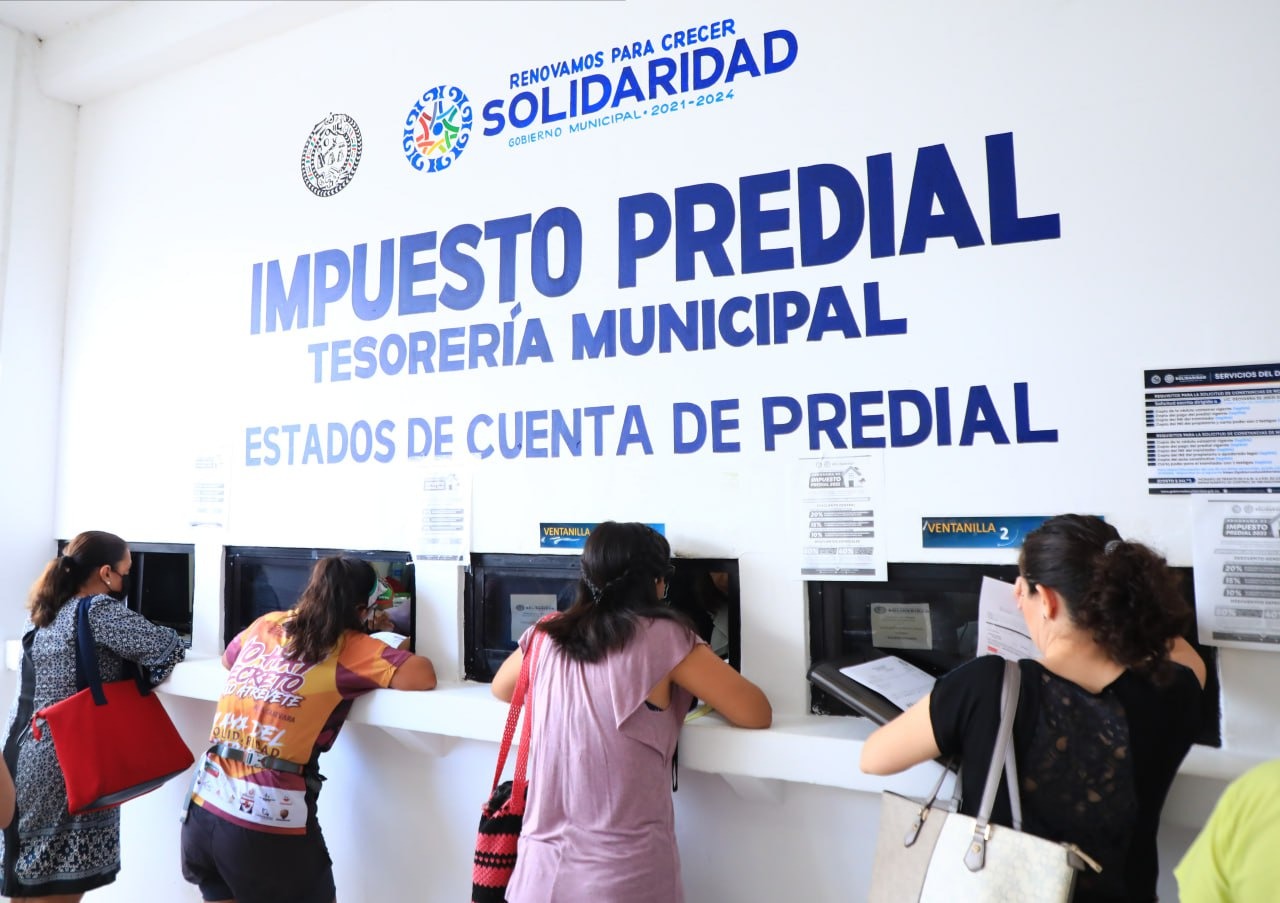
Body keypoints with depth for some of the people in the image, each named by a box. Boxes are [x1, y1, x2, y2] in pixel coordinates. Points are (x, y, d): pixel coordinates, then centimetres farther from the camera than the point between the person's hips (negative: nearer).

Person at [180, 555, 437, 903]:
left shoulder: (265, 624, 10)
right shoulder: (350, 647, -6)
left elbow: (227, 660, 32)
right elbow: (424, 677, -14)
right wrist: (391, 658, 6)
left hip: (205, 808, 5)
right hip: (269, 821, -5)